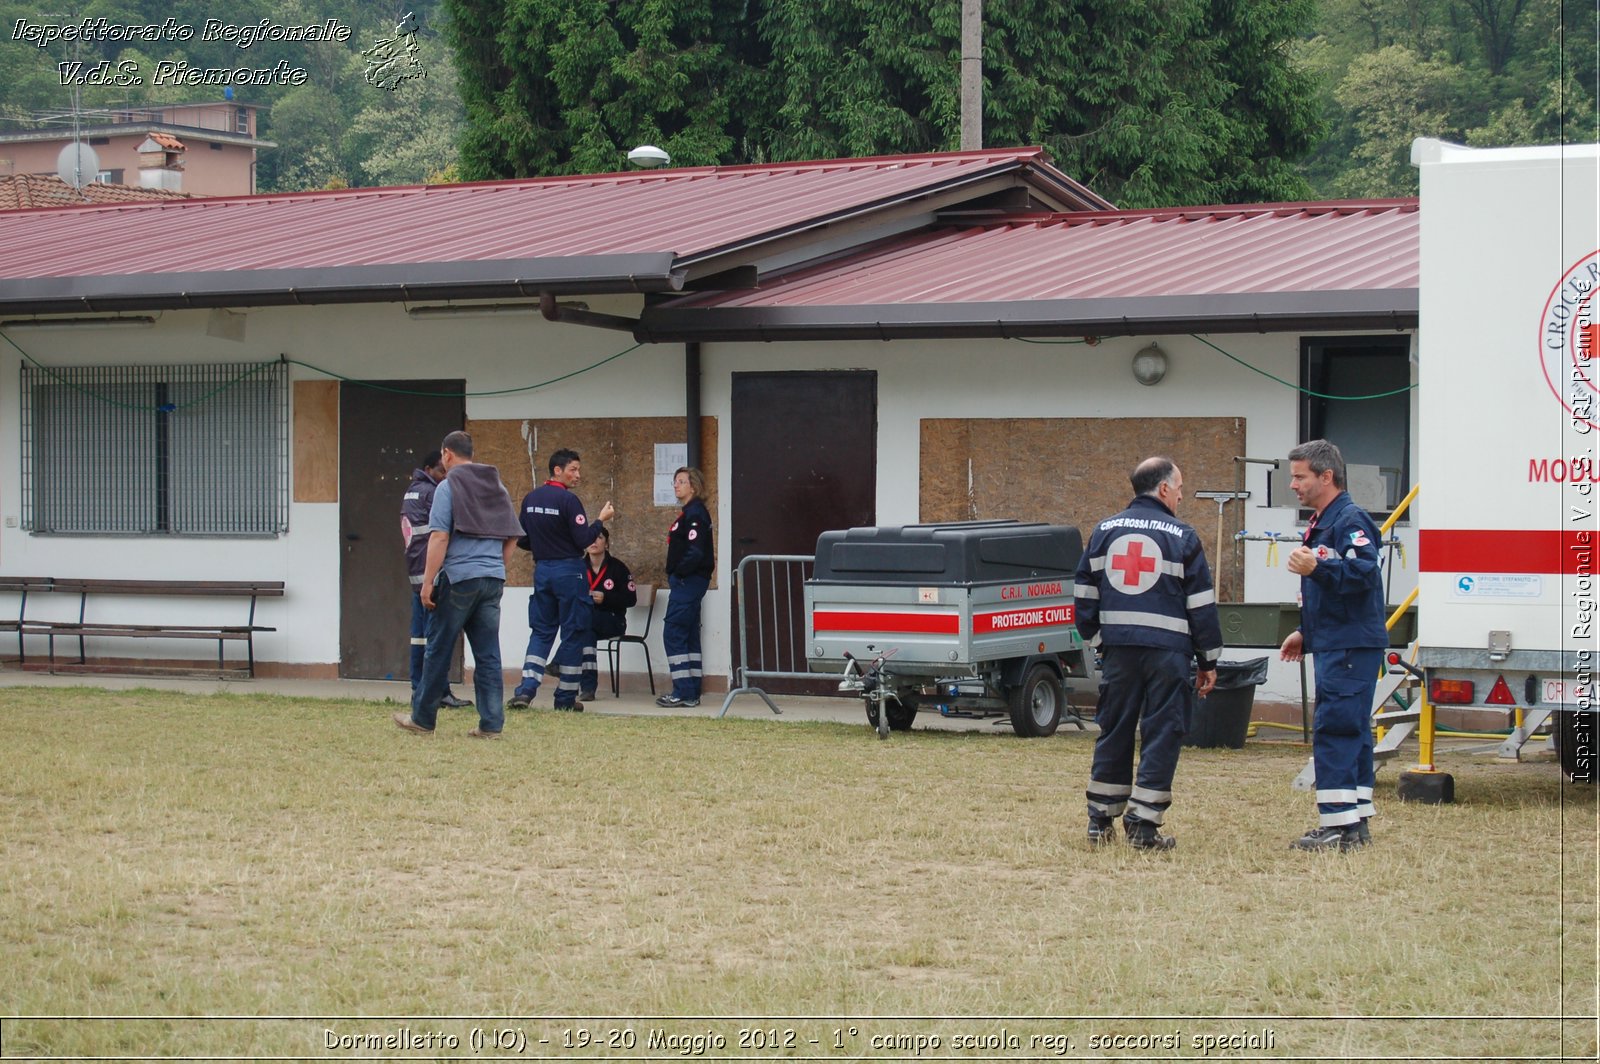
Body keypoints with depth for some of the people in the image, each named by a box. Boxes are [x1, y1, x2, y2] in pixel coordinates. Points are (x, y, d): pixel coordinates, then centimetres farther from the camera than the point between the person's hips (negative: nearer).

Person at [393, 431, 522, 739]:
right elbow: (511, 537, 16)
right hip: (493, 581, 6)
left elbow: (439, 537, -13)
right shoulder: (498, 488, 14)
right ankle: (491, 723, 2)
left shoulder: (448, 486, -6)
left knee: (439, 650, 4)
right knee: (488, 654, 6)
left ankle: (423, 718, 11)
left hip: (458, 578, -6)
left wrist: (428, 581, -12)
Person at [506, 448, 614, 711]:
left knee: (541, 631, 10)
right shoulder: (568, 500, -15)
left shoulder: (531, 499, 6)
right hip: (569, 571, -6)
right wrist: (601, 519, -3)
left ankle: (525, 689, -7)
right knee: (573, 633, 4)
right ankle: (566, 697, 7)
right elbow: (584, 540, -16)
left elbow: (521, 539, 10)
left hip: (542, 570, 6)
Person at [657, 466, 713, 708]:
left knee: (673, 632, -10)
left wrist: (678, 572, -13)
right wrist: (675, 574, 11)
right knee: (688, 635, 12)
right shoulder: (689, 512, 17)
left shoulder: (695, 513, -15)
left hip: (688, 580, -11)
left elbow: (695, 552, -23)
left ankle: (684, 693, -11)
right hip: (688, 582, 11)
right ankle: (691, 693, 15)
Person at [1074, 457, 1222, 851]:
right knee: (1161, 734, 1)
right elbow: (1201, 604, 0)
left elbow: (1084, 593, 11)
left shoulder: (1104, 532, 10)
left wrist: (1095, 637, 20)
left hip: (1117, 649, 4)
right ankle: (1143, 824, -2)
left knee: (1113, 732, 12)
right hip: (1167, 651, -4)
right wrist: (1208, 661, 6)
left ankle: (1101, 819, 16)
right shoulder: (1182, 537, -1)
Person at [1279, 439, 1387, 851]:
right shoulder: (1320, 524, 21)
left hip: (1351, 647, -11)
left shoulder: (1351, 521, -12)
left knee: (1335, 728, -14)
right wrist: (1306, 632, 27)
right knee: (1350, 731, 11)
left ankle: (1339, 824, -15)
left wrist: (1316, 568, -37)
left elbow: (1363, 573, -27)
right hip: (1334, 645, 11)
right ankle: (1356, 822, 15)